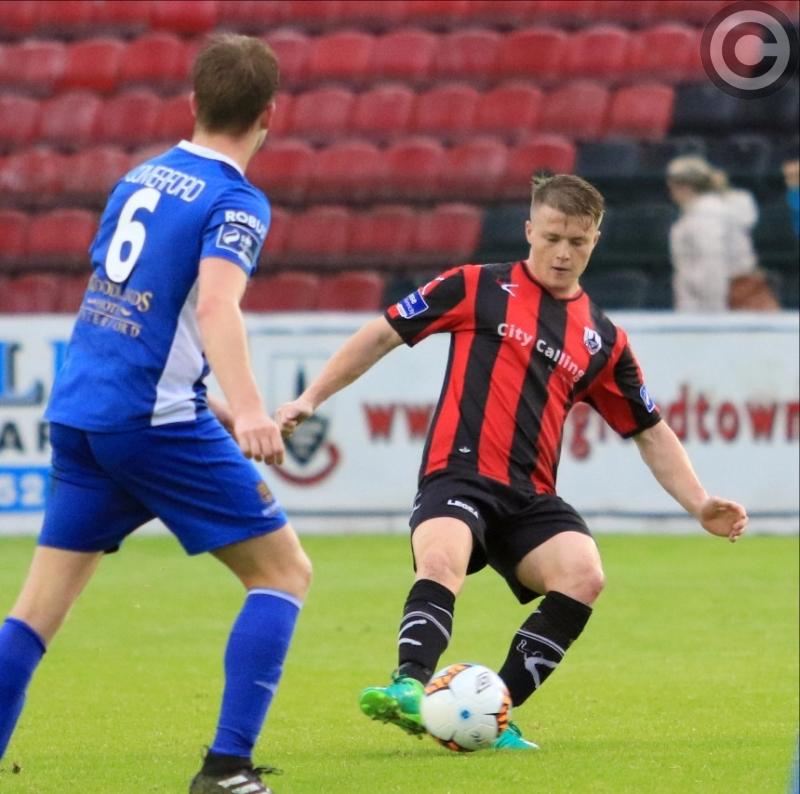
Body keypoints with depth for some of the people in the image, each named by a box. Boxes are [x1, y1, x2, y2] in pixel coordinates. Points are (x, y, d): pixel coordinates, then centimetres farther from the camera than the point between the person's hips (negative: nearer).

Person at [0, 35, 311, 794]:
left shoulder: (137, 179, 16)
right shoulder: (236, 202, -7)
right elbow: (216, 305, -24)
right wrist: (249, 411, -37)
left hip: (77, 410, 7)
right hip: (155, 418, -7)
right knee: (283, 570, 1)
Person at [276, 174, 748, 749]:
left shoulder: (602, 340, 16)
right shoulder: (478, 288, 7)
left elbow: (651, 433, 22)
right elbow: (383, 335, 11)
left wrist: (700, 504, 10)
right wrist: (311, 398, 7)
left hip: (531, 497, 3)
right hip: (459, 476, -3)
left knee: (584, 575, -25)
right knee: (442, 560, -35)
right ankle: (410, 687, -52)